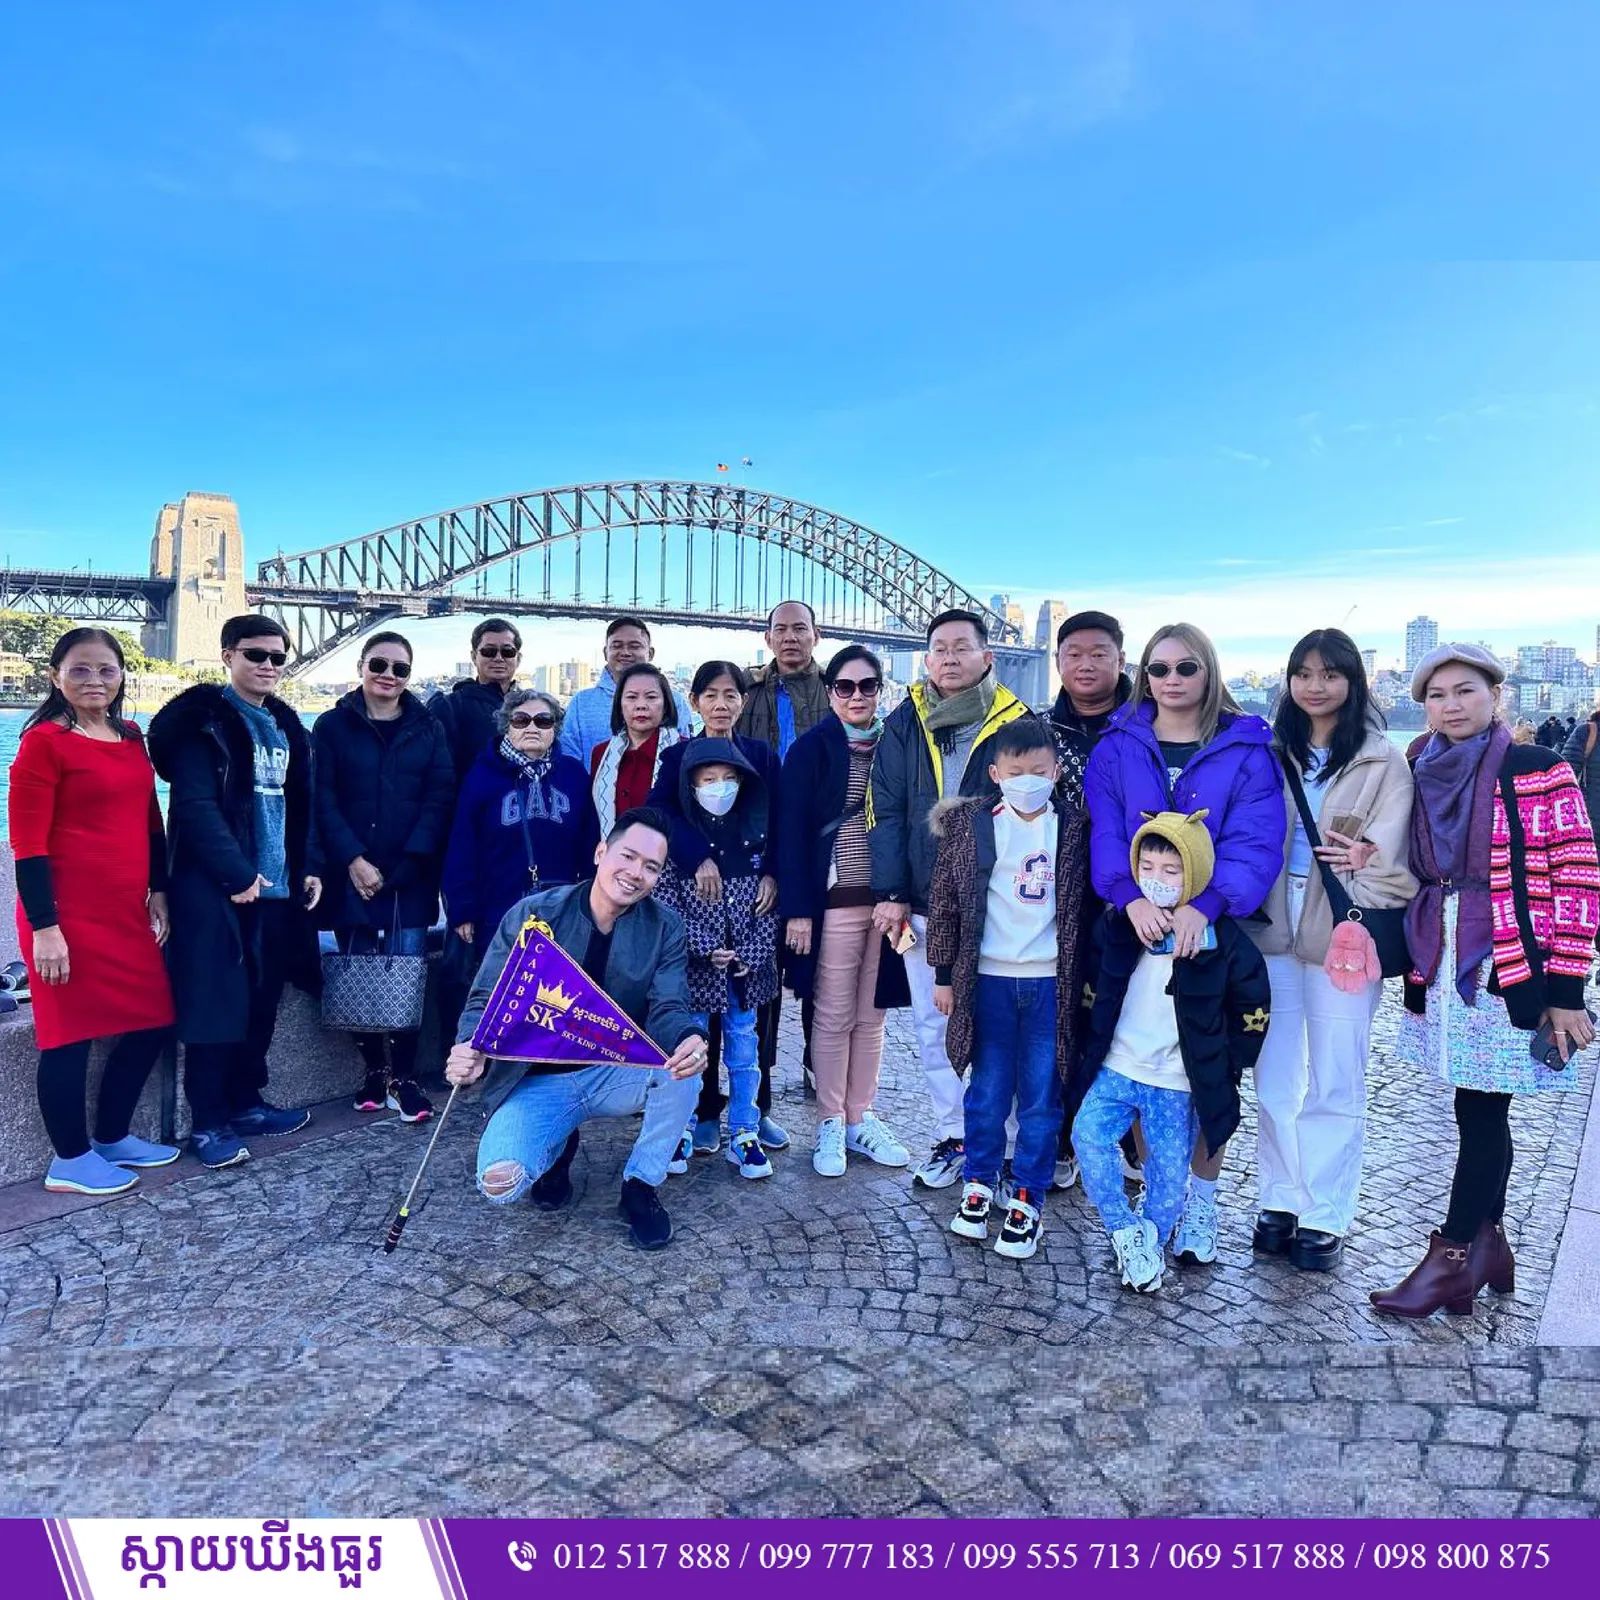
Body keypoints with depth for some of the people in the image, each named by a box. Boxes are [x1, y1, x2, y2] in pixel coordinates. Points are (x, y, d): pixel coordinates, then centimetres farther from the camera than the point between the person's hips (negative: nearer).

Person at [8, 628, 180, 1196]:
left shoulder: (130, 738, 12)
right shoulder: (44, 741, -10)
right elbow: (28, 845, -13)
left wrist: (158, 891, 14)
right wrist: (44, 928, -16)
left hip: (127, 912, 8)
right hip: (70, 915, -7)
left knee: (153, 1022, 11)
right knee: (71, 1032, 3)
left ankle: (111, 1136, 30)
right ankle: (70, 1159, 20)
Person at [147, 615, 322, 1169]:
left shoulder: (286, 724, 15)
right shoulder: (203, 721, -5)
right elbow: (195, 806, -14)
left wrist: (308, 869, 8)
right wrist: (237, 874, -18)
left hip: (277, 887, 6)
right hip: (216, 889, -6)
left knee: (261, 1003, 12)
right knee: (217, 1005, -2)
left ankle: (245, 1103, 26)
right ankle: (208, 1123, 9)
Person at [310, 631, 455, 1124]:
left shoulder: (429, 728, 8)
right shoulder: (332, 726, 6)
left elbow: (439, 797, 0)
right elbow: (323, 799, -1)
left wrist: (408, 863, -11)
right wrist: (352, 860, -12)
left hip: (410, 877, 0)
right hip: (351, 875, 0)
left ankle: (403, 1078, 4)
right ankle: (374, 1071, 18)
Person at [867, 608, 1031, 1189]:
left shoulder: (1017, 724, 0)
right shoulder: (905, 724, 4)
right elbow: (885, 811, 2)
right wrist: (891, 893, -5)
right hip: (923, 907, 2)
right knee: (934, 1026, 10)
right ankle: (952, 1138, 24)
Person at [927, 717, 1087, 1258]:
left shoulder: (1075, 828, 1)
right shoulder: (970, 825, -1)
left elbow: (1086, 904, 6)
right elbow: (945, 901, 2)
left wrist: (1087, 976, 4)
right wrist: (944, 974, 2)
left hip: (1051, 982, 0)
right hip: (987, 979, 0)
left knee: (1041, 1097, 7)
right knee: (987, 1091, 11)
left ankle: (1027, 1199, 21)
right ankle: (978, 1185, 28)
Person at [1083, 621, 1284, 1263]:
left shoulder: (1246, 751, 0)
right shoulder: (1117, 747, 5)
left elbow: (1255, 842, -10)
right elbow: (1103, 831, -6)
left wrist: (1204, 905, -26)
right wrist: (1132, 896, -24)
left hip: (1212, 932, -1)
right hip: (1137, 930, 1)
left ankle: (1200, 1202, 24)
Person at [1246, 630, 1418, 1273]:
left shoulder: (1384, 761, 1)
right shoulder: (1271, 753, 11)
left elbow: (1392, 854, -5)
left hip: (1342, 936, -3)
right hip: (1271, 931, 3)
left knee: (1334, 1087, 4)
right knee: (1273, 1080, 9)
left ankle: (1324, 1217, 16)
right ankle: (1279, 1202, 23)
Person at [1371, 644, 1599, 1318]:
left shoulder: (1539, 771, -7)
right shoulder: (1423, 778, 9)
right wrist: (1416, 967, 8)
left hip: (1512, 971, -5)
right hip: (1442, 973, 5)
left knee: (1479, 1112, -1)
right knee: (1484, 1112, 13)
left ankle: (1450, 1261, 10)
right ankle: (1488, 1246, 26)